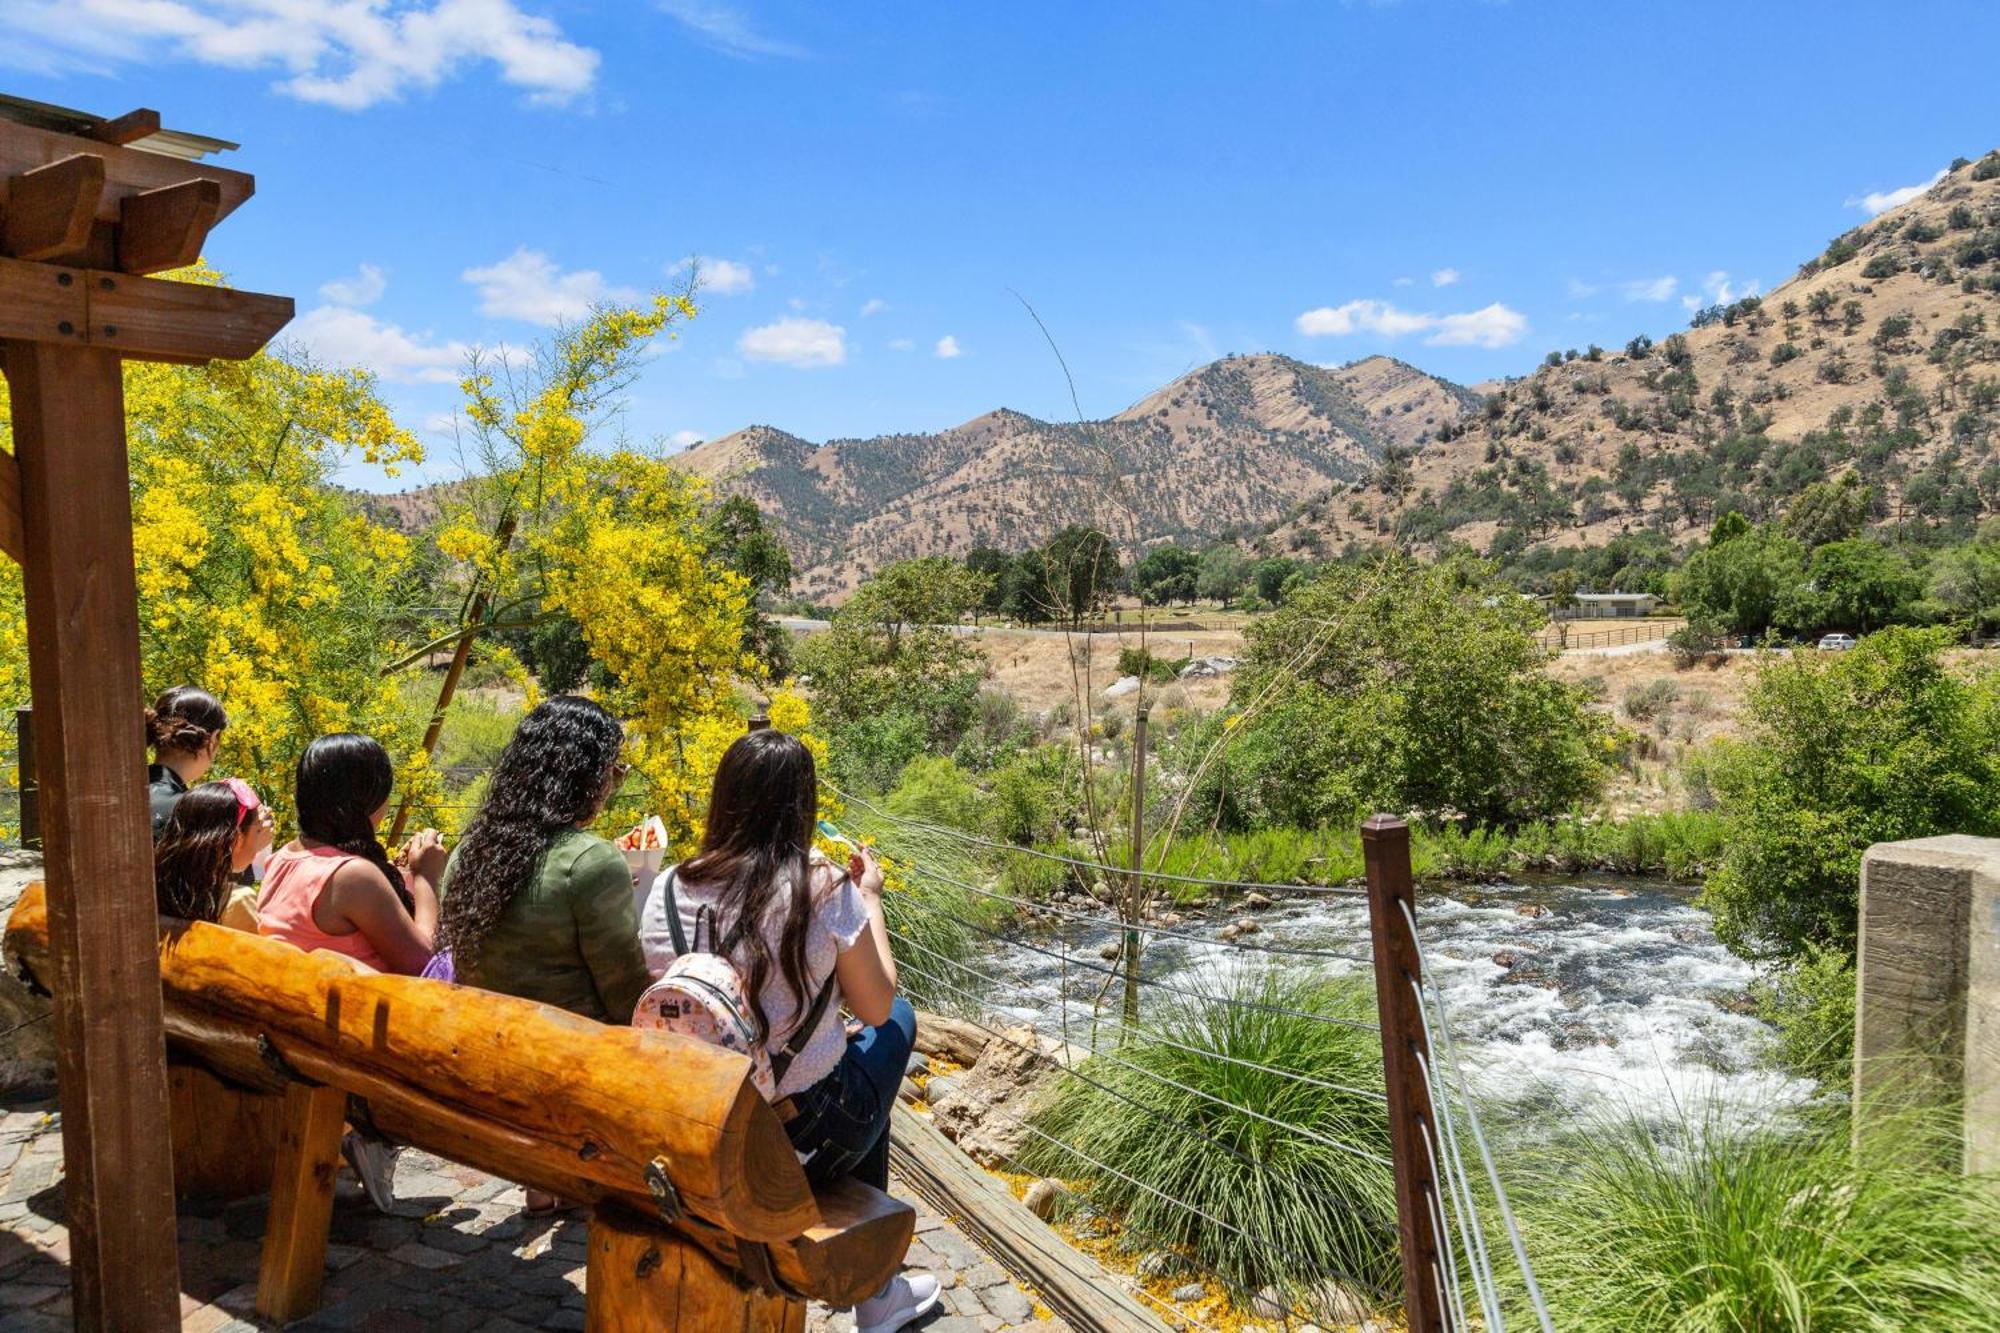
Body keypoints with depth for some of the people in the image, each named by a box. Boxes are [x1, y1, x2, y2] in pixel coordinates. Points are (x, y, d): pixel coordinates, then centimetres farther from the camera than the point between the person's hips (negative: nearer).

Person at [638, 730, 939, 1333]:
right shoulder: (826, 891, -18)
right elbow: (876, 1007, -4)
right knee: (899, 1020, 24)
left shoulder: (666, 890, -6)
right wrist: (869, 897, 7)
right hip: (804, 1137, -5)